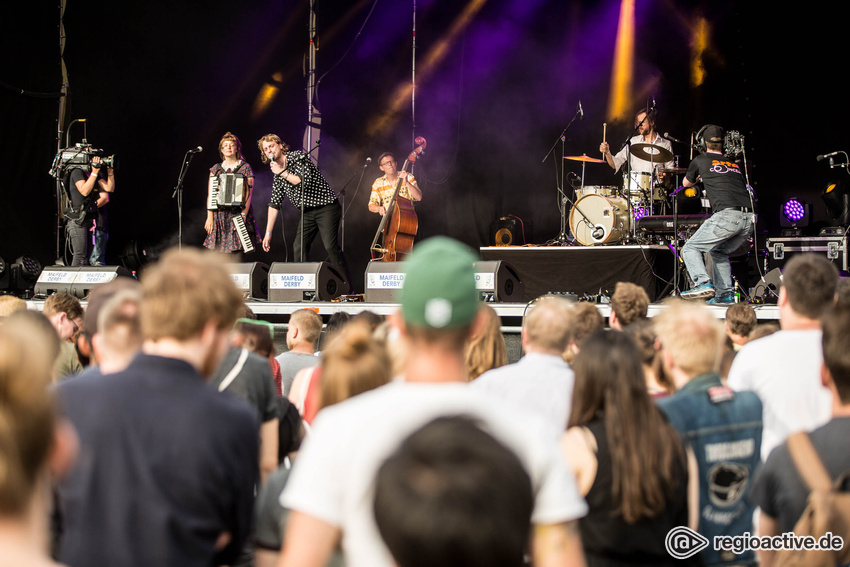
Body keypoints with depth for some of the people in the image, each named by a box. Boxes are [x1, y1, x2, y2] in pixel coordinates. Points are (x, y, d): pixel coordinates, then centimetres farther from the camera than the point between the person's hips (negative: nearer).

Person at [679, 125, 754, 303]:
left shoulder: (700, 161, 16)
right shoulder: (735, 165, 27)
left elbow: (686, 183, 34)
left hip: (727, 215, -6)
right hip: (750, 218, 6)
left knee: (690, 249, 7)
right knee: (719, 251, 27)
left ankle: (703, 284, -15)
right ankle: (725, 294, 15)